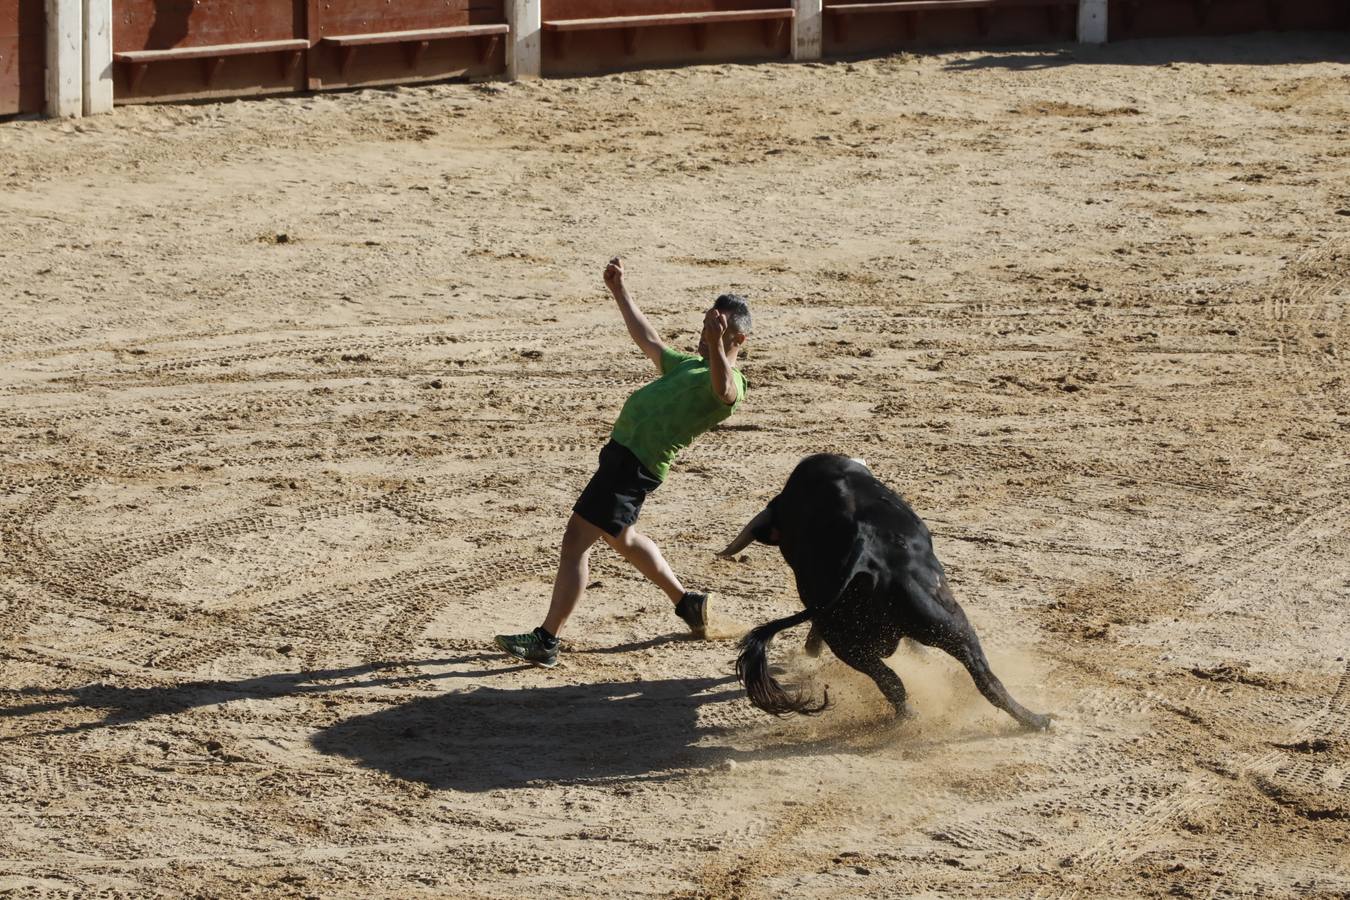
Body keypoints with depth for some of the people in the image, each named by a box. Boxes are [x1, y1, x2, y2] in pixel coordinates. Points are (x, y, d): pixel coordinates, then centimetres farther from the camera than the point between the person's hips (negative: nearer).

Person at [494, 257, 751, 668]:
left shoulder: (731, 383, -9)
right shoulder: (691, 365, 23)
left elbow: (724, 390, -34)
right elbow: (648, 341, 36)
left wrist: (716, 346, -51)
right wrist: (620, 292, 38)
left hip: (637, 462, -11)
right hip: (623, 448, 11)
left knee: (576, 540, -13)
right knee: (621, 537, 27)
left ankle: (546, 641, -13)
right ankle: (687, 603, 41)